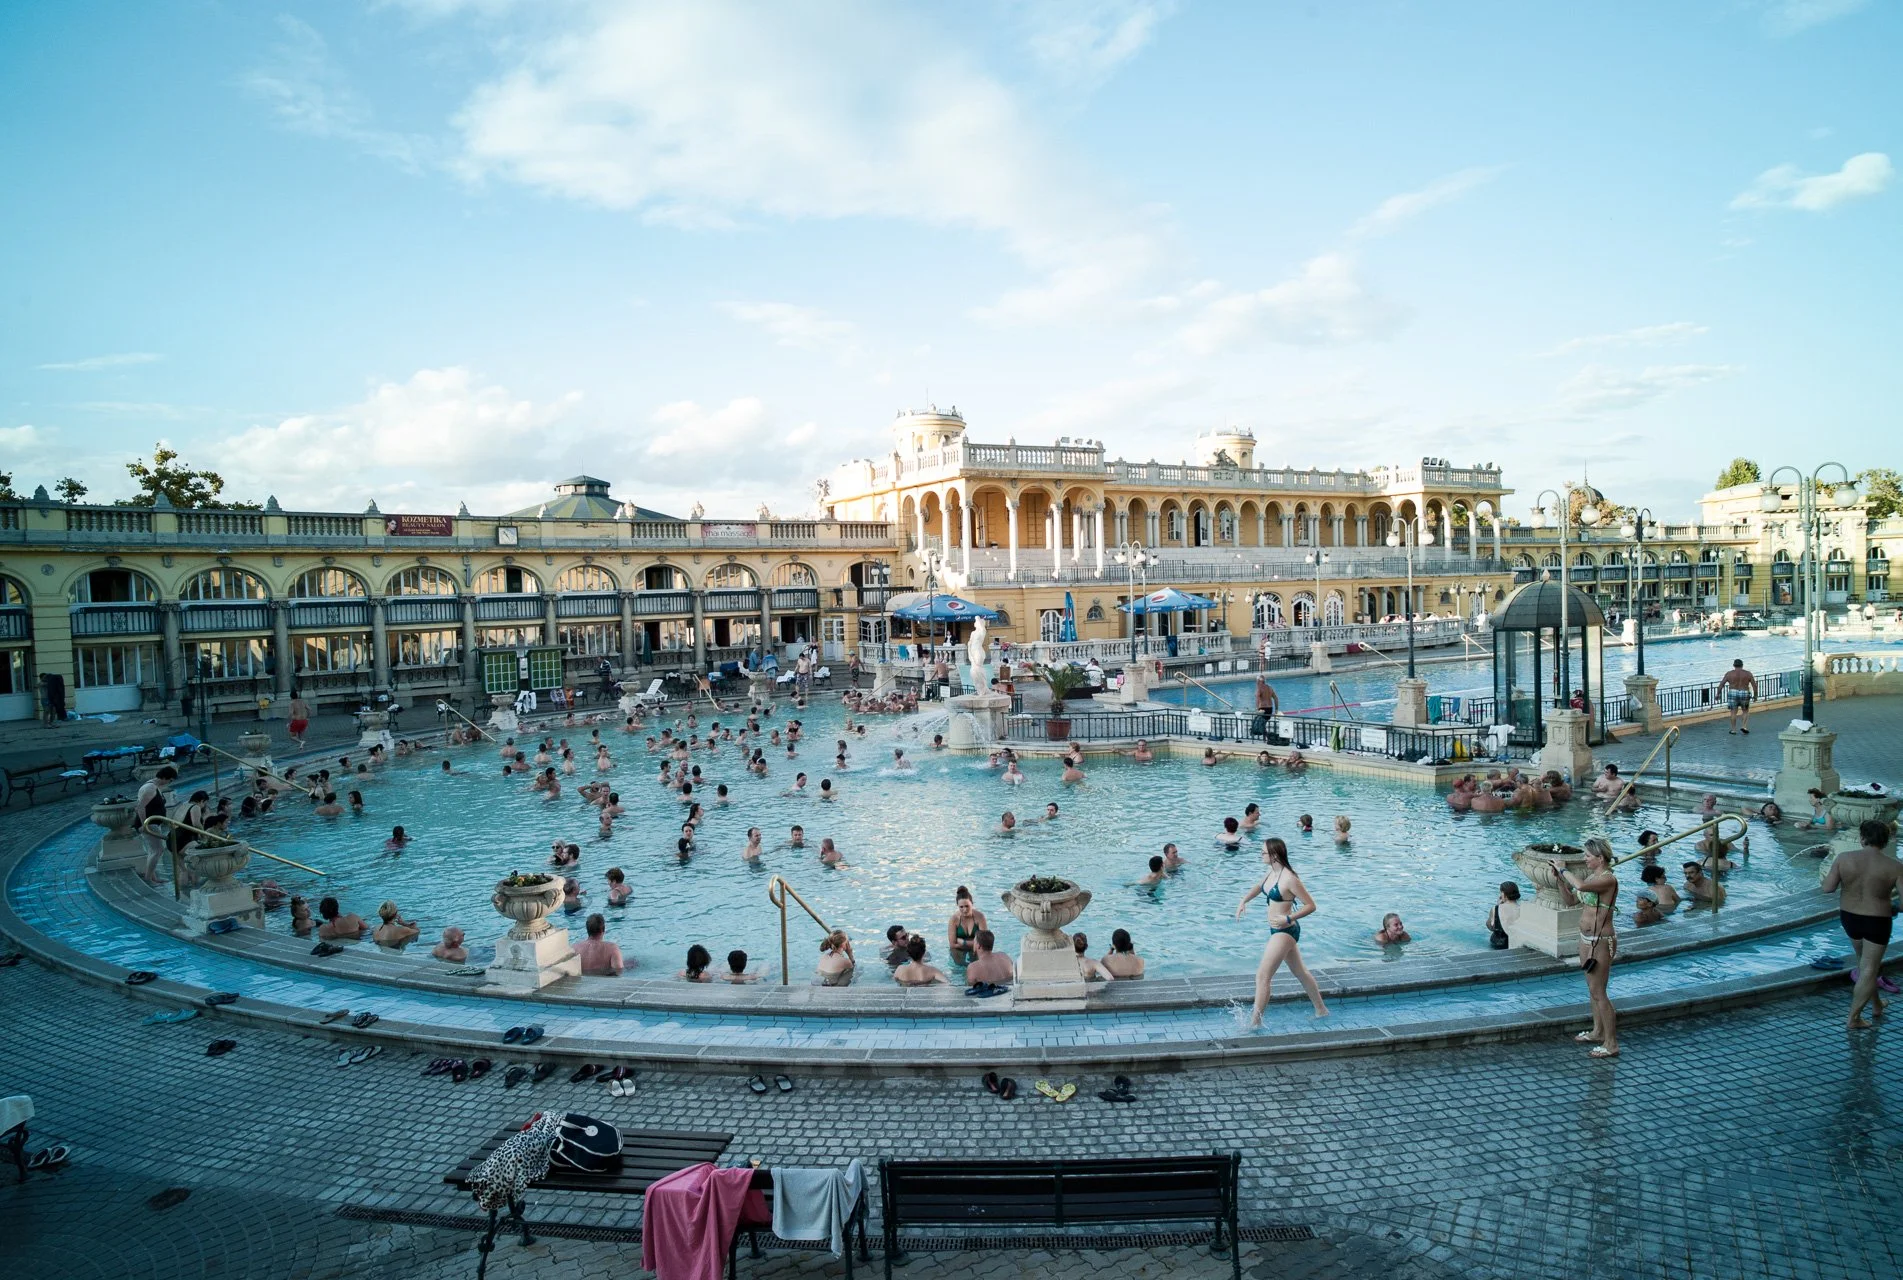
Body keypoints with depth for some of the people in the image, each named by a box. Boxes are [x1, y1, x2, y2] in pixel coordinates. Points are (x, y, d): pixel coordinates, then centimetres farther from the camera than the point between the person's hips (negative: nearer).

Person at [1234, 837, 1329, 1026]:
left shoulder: (1289, 879, -24)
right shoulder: (1272, 872, 1)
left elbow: (1311, 906, -18)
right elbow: (1259, 887, 23)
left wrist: (1288, 919, -25)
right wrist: (1243, 901, 8)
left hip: (1285, 931, -9)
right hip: (1278, 931, 9)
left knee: (1262, 976, -8)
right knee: (1301, 972, 23)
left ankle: (1255, 1021, -2)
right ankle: (1321, 1010, 38)